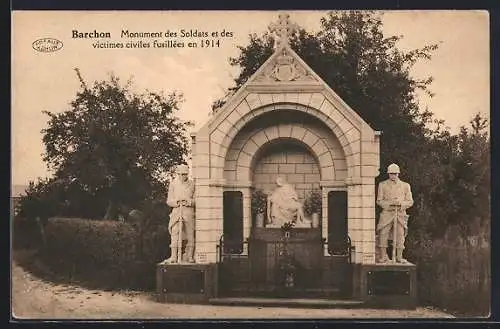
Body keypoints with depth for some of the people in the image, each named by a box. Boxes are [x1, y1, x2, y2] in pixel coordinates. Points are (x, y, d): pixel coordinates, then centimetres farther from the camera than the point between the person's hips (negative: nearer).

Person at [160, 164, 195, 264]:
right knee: (174, 234, -7)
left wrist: (188, 202, -14)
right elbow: (169, 201, 7)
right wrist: (177, 202, -12)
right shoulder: (173, 184, 9)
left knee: (190, 234, 1)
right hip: (176, 212, 0)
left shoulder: (192, 184, 7)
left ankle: (190, 256, 9)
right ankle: (174, 257, -6)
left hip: (189, 212, 0)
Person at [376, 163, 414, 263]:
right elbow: (379, 201, 5)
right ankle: (382, 257, 1)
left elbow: (410, 202, 9)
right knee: (383, 235, -6)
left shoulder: (405, 186, 12)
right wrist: (390, 203, -12)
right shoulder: (382, 185, 9)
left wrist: (401, 203, -10)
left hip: (400, 214, 1)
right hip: (387, 214, -1)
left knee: (400, 235, -1)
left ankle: (399, 257, 7)